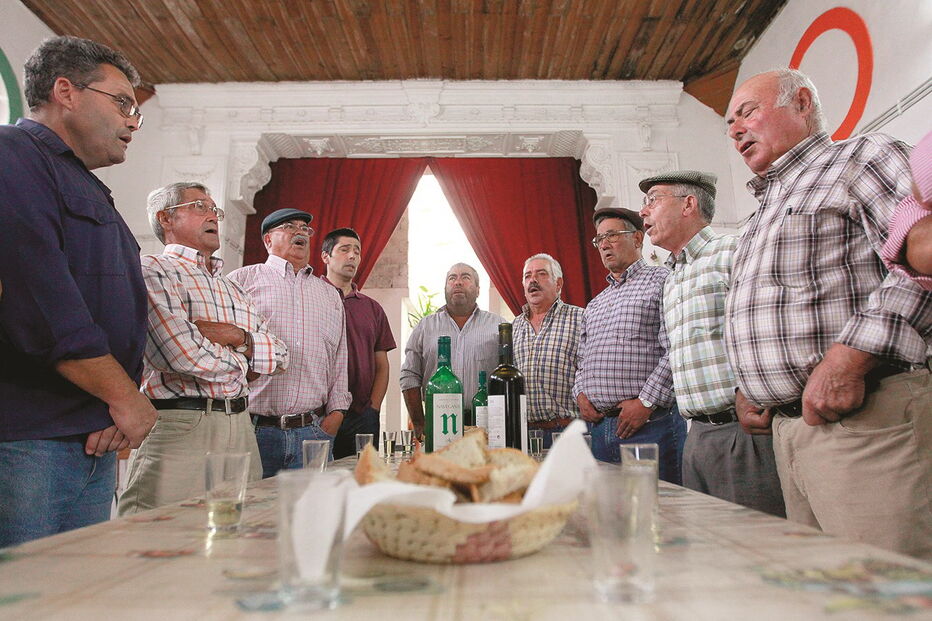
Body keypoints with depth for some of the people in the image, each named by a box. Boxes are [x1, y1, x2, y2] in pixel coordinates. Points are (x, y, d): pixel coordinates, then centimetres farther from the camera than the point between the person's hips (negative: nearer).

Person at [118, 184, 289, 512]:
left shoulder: (233, 288, 22)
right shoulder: (152, 270, -2)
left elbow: (280, 356, 13)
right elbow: (182, 354, -18)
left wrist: (239, 337, -7)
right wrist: (243, 362, 1)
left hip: (240, 424, 7)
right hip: (180, 426, -6)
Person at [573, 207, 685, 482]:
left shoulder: (661, 281, 0)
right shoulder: (594, 305, 22)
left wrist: (646, 402, -15)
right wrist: (581, 393, 6)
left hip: (651, 424, -6)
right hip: (599, 426, 7)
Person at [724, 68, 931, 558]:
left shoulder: (861, 159, 2)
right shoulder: (762, 212, 27)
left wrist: (849, 360, -23)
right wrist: (746, 387, 15)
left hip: (863, 421, -8)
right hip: (787, 427, 8)